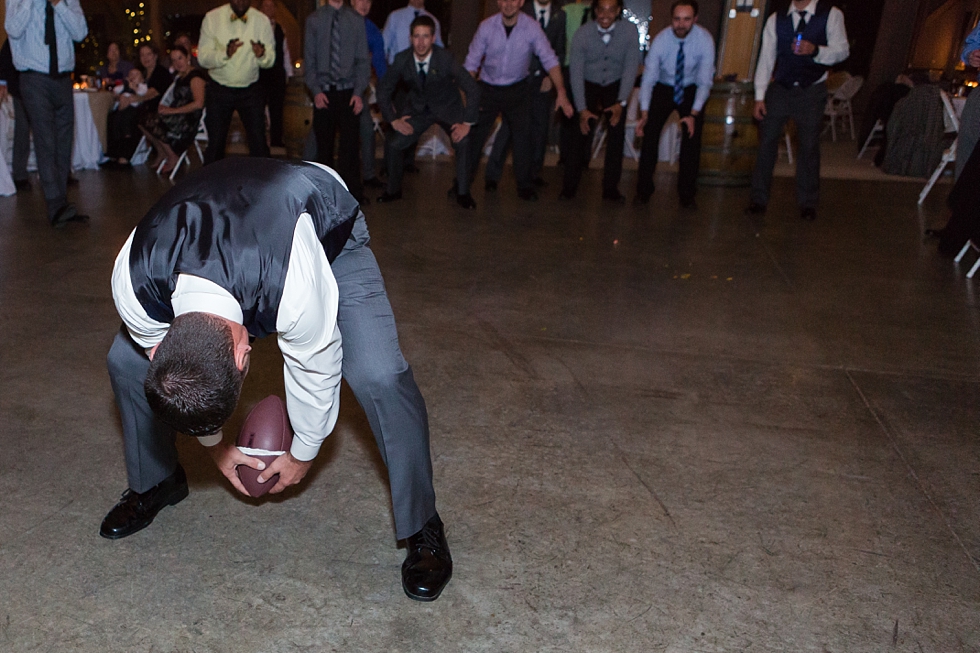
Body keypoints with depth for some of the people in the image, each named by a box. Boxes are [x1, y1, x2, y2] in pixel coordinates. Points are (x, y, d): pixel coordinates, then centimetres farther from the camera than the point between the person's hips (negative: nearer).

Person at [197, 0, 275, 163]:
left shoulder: (262, 21, -3)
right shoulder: (212, 18, -5)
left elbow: (270, 61, -4)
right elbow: (203, 58, -10)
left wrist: (262, 55, -28)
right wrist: (225, 53, -29)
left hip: (251, 90, 0)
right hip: (219, 90, 0)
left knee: (259, 143, -5)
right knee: (215, 143, 2)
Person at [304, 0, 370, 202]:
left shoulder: (356, 20, 6)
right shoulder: (314, 20, 6)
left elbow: (362, 59, 4)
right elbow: (309, 59, 6)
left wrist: (359, 91, -7)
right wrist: (315, 90, -5)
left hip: (348, 91, 0)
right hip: (323, 92, 1)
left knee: (351, 141, -5)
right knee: (323, 142, 4)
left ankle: (353, 190, 3)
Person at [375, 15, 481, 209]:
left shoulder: (445, 59, -25)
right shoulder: (402, 60, -17)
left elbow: (473, 89, -24)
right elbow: (383, 91, -2)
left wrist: (467, 123, -26)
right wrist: (393, 119, -9)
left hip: (447, 108, -3)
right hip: (418, 109, 3)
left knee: (462, 141, -28)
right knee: (393, 143, -8)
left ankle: (463, 193, -10)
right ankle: (393, 190, 16)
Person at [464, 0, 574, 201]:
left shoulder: (531, 27, -12)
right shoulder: (486, 26, -11)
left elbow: (549, 60, -12)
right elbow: (471, 63, -5)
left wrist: (561, 91, -22)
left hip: (516, 90, 0)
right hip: (488, 89, 0)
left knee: (522, 134, -6)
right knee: (474, 135, 2)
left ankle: (525, 186, 7)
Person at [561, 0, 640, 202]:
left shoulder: (630, 31, -15)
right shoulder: (582, 34, -17)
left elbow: (631, 67, -14)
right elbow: (575, 72, -16)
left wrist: (621, 103, -22)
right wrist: (582, 109, -22)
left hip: (616, 87, 1)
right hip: (588, 87, -1)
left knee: (616, 136, -5)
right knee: (582, 134, -9)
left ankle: (611, 188, 5)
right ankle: (569, 187, 0)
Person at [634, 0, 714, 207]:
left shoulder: (704, 40, -24)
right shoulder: (661, 40, -23)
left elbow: (705, 81, -23)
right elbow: (648, 77, -24)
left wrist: (693, 114, -34)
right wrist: (644, 113, -36)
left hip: (691, 91, 0)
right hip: (663, 88, 0)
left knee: (692, 136, -10)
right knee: (650, 133, -11)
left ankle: (687, 194, 3)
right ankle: (643, 190, 2)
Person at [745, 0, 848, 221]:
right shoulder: (776, 19, 3)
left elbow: (842, 51, -7)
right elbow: (766, 58, 2)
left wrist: (816, 51, -27)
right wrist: (759, 96, -4)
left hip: (812, 93, -1)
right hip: (780, 89, 1)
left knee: (809, 146, 4)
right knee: (767, 143, -1)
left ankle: (808, 203, 16)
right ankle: (758, 199, 8)